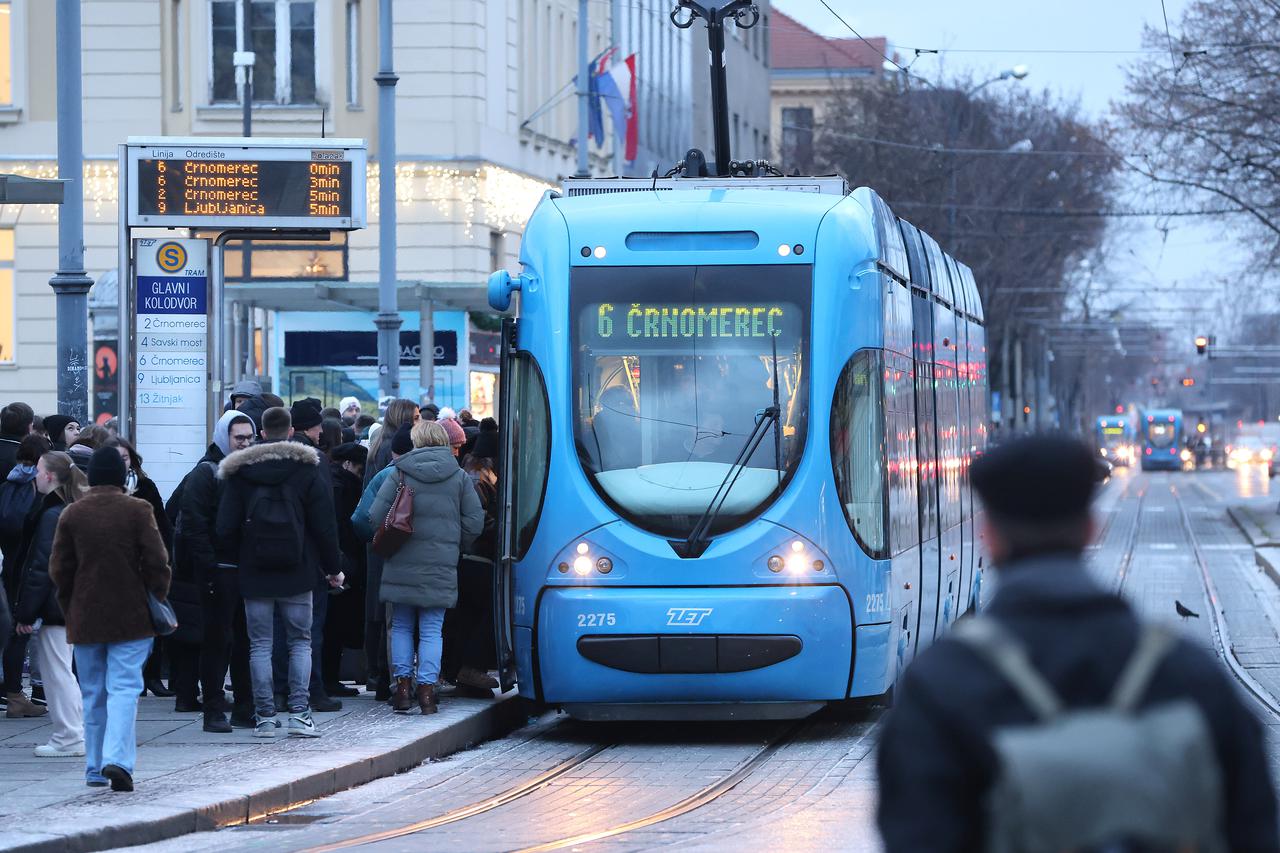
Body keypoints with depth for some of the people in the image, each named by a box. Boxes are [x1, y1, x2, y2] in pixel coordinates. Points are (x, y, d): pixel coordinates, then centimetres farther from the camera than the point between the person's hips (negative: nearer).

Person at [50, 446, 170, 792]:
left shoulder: (71, 514, 0)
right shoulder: (137, 511, -7)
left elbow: (59, 569, 3)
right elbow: (156, 562, -7)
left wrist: (70, 609, 15)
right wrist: (156, 602, 6)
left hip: (85, 618, 2)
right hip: (131, 617, -2)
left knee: (93, 694, 12)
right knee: (124, 688, -4)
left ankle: (95, 768, 16)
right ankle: (117, 758, -22)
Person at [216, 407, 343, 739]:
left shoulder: (239, 471, 1)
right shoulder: (307, 469, -1)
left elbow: (226, 527, -2)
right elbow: (324, 525, -1)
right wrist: (332, 568, 9)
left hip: (254, 574, 0)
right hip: (296, 574, 0)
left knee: (260, 644, 5)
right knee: (300, 641, 8)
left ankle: (265, 716, 2)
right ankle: (299, 712, -3)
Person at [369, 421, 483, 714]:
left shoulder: (400, 475, -1)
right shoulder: (459, 477, 3)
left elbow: (376, 516, -6)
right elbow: (474, 522, 2)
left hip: (402, 566, 0)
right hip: (441, 568, 0)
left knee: (402, 627, 12)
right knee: (432, 630, 4)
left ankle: (402, 686, 8)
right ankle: (427, 688, -2)